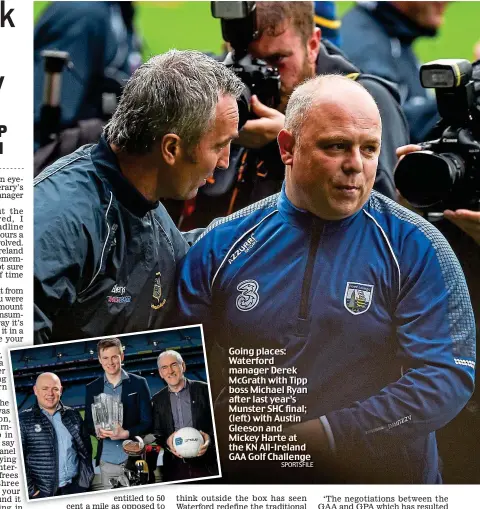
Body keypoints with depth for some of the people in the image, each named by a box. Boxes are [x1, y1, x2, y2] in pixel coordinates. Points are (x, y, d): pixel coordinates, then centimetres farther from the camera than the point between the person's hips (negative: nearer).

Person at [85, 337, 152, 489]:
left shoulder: (138, 383, 3)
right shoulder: (92, 388, 10)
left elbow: (147, 422, 1)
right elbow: (88, 423, 14)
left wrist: (126, 433, -17)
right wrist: (97, 431, -10)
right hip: (107, 461, 2)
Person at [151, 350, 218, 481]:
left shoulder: (204, 390, 3)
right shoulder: (157, 400, 12)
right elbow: (156, 433, 12)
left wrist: (209, 437, -17)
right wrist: (166, 441, -9)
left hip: (206, 464, -2)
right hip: (175, 468, 2)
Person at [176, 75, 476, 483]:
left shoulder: (415, 247, -2)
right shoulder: (221, 245, 5)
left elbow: (448, 375, -10)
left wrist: (324, 435, -17)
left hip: (383, 479, -1)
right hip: (247, 479, 1)